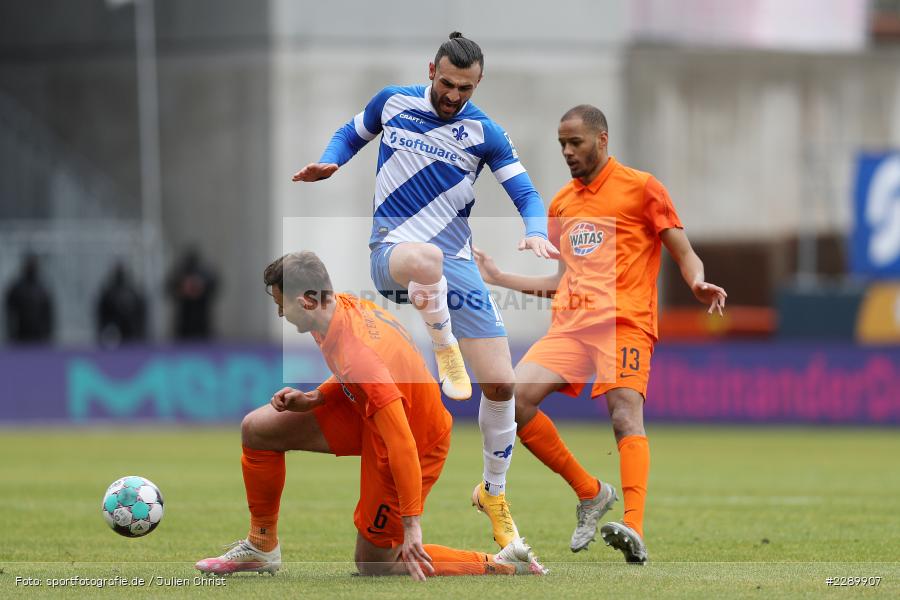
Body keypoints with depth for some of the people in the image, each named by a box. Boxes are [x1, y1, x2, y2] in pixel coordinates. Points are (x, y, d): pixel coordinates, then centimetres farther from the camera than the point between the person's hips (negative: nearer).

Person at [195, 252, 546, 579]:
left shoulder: (356, 353, -37)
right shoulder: (344, 305, -10)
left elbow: (402, 445, -37)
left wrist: (411, 525, -34)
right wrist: (312, 399, -3)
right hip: (367, 417, 9)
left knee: (373, 565, 3)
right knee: (257, 429, 7)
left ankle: (503, 565, 7)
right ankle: (262, 547, 22)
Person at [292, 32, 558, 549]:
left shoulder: (484, 133, 1)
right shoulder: (393, 101, 3)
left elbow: (526, 193, 3)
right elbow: (353, 134, 21)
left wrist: (536, 232, -19)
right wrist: (329, 162, -1)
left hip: (455, 265, 2)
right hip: (392, 253, -2)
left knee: (502, 385, -3)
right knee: (425, 256, -44)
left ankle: (494, 494, 20)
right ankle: (446, 352, -16)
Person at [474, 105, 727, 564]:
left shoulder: (640, 187, 5)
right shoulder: (562, 202, 22)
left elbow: (685, 255, 1)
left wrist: (698, 284, -21)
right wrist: (498, 278, 27)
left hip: (624, 321, -6)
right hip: (570, 322, 6)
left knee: (626, 416, -23)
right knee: (515, 397, -15)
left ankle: (634, 529, -38)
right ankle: (590, 493, -2)